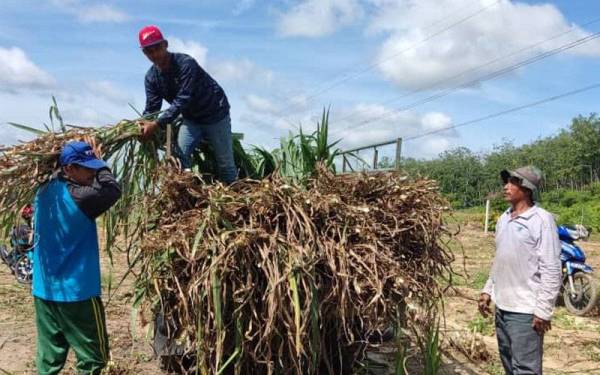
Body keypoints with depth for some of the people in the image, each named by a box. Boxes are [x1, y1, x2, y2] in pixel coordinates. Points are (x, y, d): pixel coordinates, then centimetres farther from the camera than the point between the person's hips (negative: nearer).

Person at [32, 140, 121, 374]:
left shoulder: (43, 193, 4)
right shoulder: (78, 198, -19)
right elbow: (113, 190, -15)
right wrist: (99, 168, -3)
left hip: (43, 291, 8)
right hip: (76, 292, -8)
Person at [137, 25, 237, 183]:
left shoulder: (185, 63, -27)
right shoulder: (151, 77, -7)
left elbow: (182, 101, -33)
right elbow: (151, 108, -9)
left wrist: (157, 124, -39)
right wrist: (143, 126, -30)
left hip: (215, 114, -5)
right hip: (191, 119, 5)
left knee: (225, 163, 2)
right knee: (179, 157, -13)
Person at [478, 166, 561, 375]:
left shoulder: (542, 219, -13)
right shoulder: (504, 219, 11)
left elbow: (551, 269, -15)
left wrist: (543, 310, -17)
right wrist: (488, 290, 14)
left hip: (526, 310, -8)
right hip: (502, 306, 8)